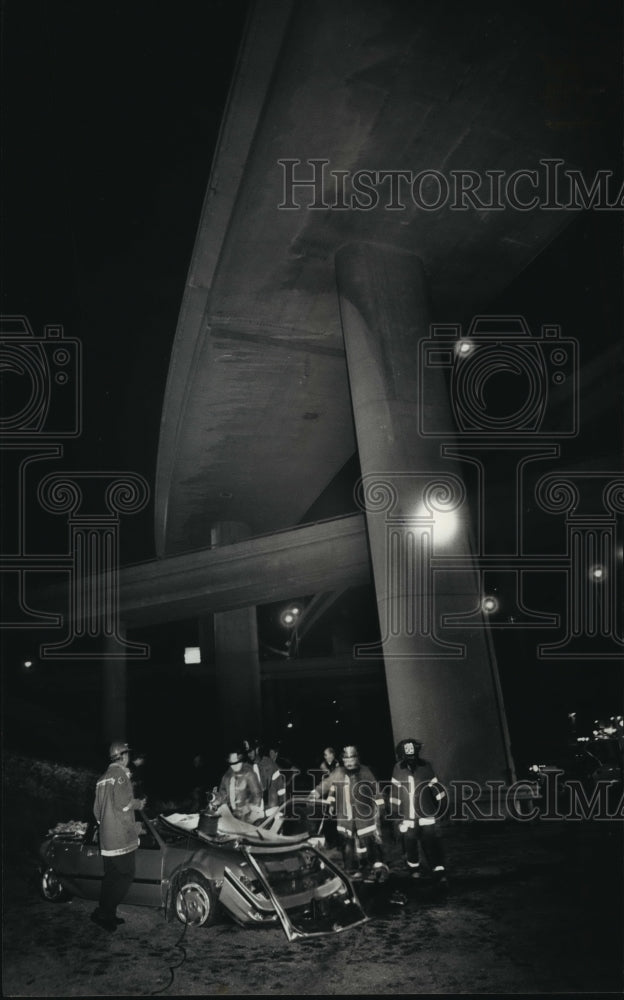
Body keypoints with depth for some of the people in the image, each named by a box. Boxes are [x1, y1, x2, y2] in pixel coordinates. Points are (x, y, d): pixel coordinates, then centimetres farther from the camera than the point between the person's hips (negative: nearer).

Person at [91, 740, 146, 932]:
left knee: (111, 878, 15)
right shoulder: (121, 774, -11)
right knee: (126, 876, -3)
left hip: (106, 838, 9)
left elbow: (97, 809, 20)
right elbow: (122, 803, -21)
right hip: (122, 838, -9)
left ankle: (107, 915, 19)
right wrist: (139, 803, -3)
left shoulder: (102, 778, 16)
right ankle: (103, 913, -6)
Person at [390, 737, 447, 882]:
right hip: (407, 816, 1)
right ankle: (414, 868, 31)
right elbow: (394, 792, 6)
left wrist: (441, 804, 4)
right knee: (410, 843, 10)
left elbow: (435, 788, 5)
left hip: (426, 814, -1)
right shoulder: (398, 769, -4)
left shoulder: (426, 767, -6)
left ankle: (439, 870, 3)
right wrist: (394, 811, 10)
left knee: (432, 842, -5)